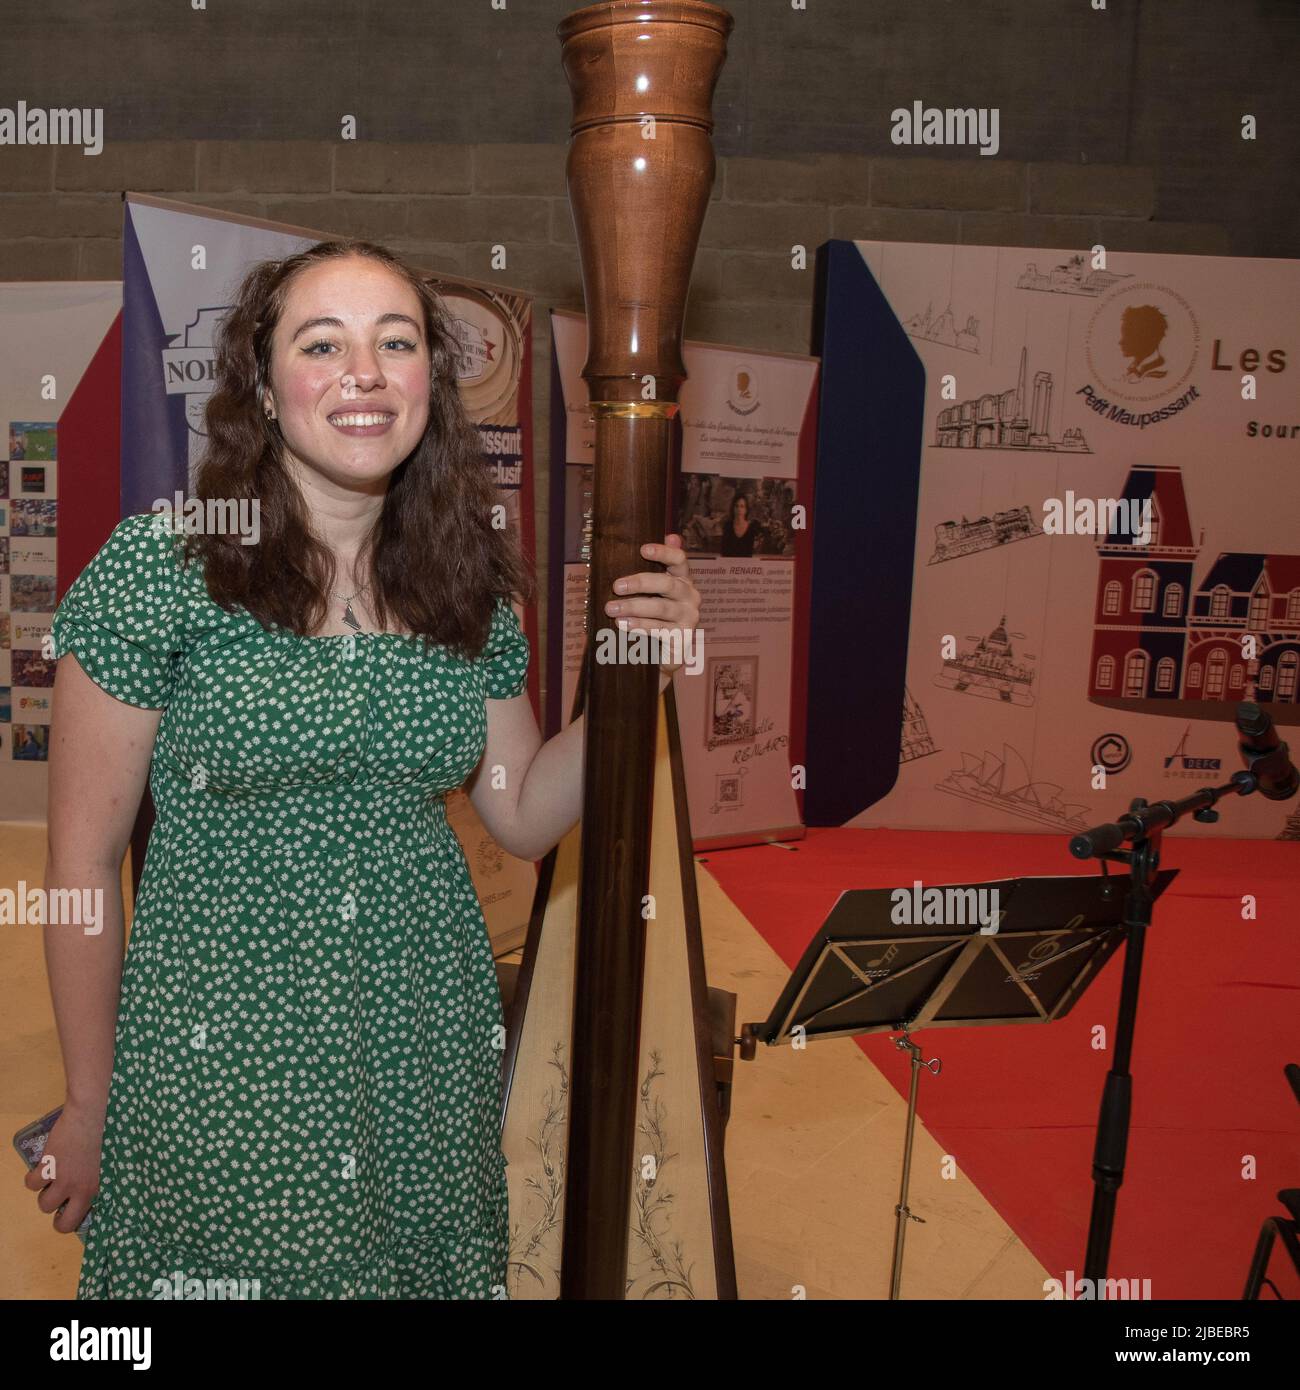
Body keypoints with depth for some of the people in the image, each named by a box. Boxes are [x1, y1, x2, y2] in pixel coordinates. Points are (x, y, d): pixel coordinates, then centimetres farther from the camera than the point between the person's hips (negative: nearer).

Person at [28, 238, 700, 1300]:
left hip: (430, 1049, 4)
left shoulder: (468, 585, -2)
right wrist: (89, 1104, 0)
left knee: (430, 1265, 22)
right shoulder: (158, 567, -14)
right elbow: (83, 863, -8)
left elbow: (524, 817, 4)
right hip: (219, 1062, -3)